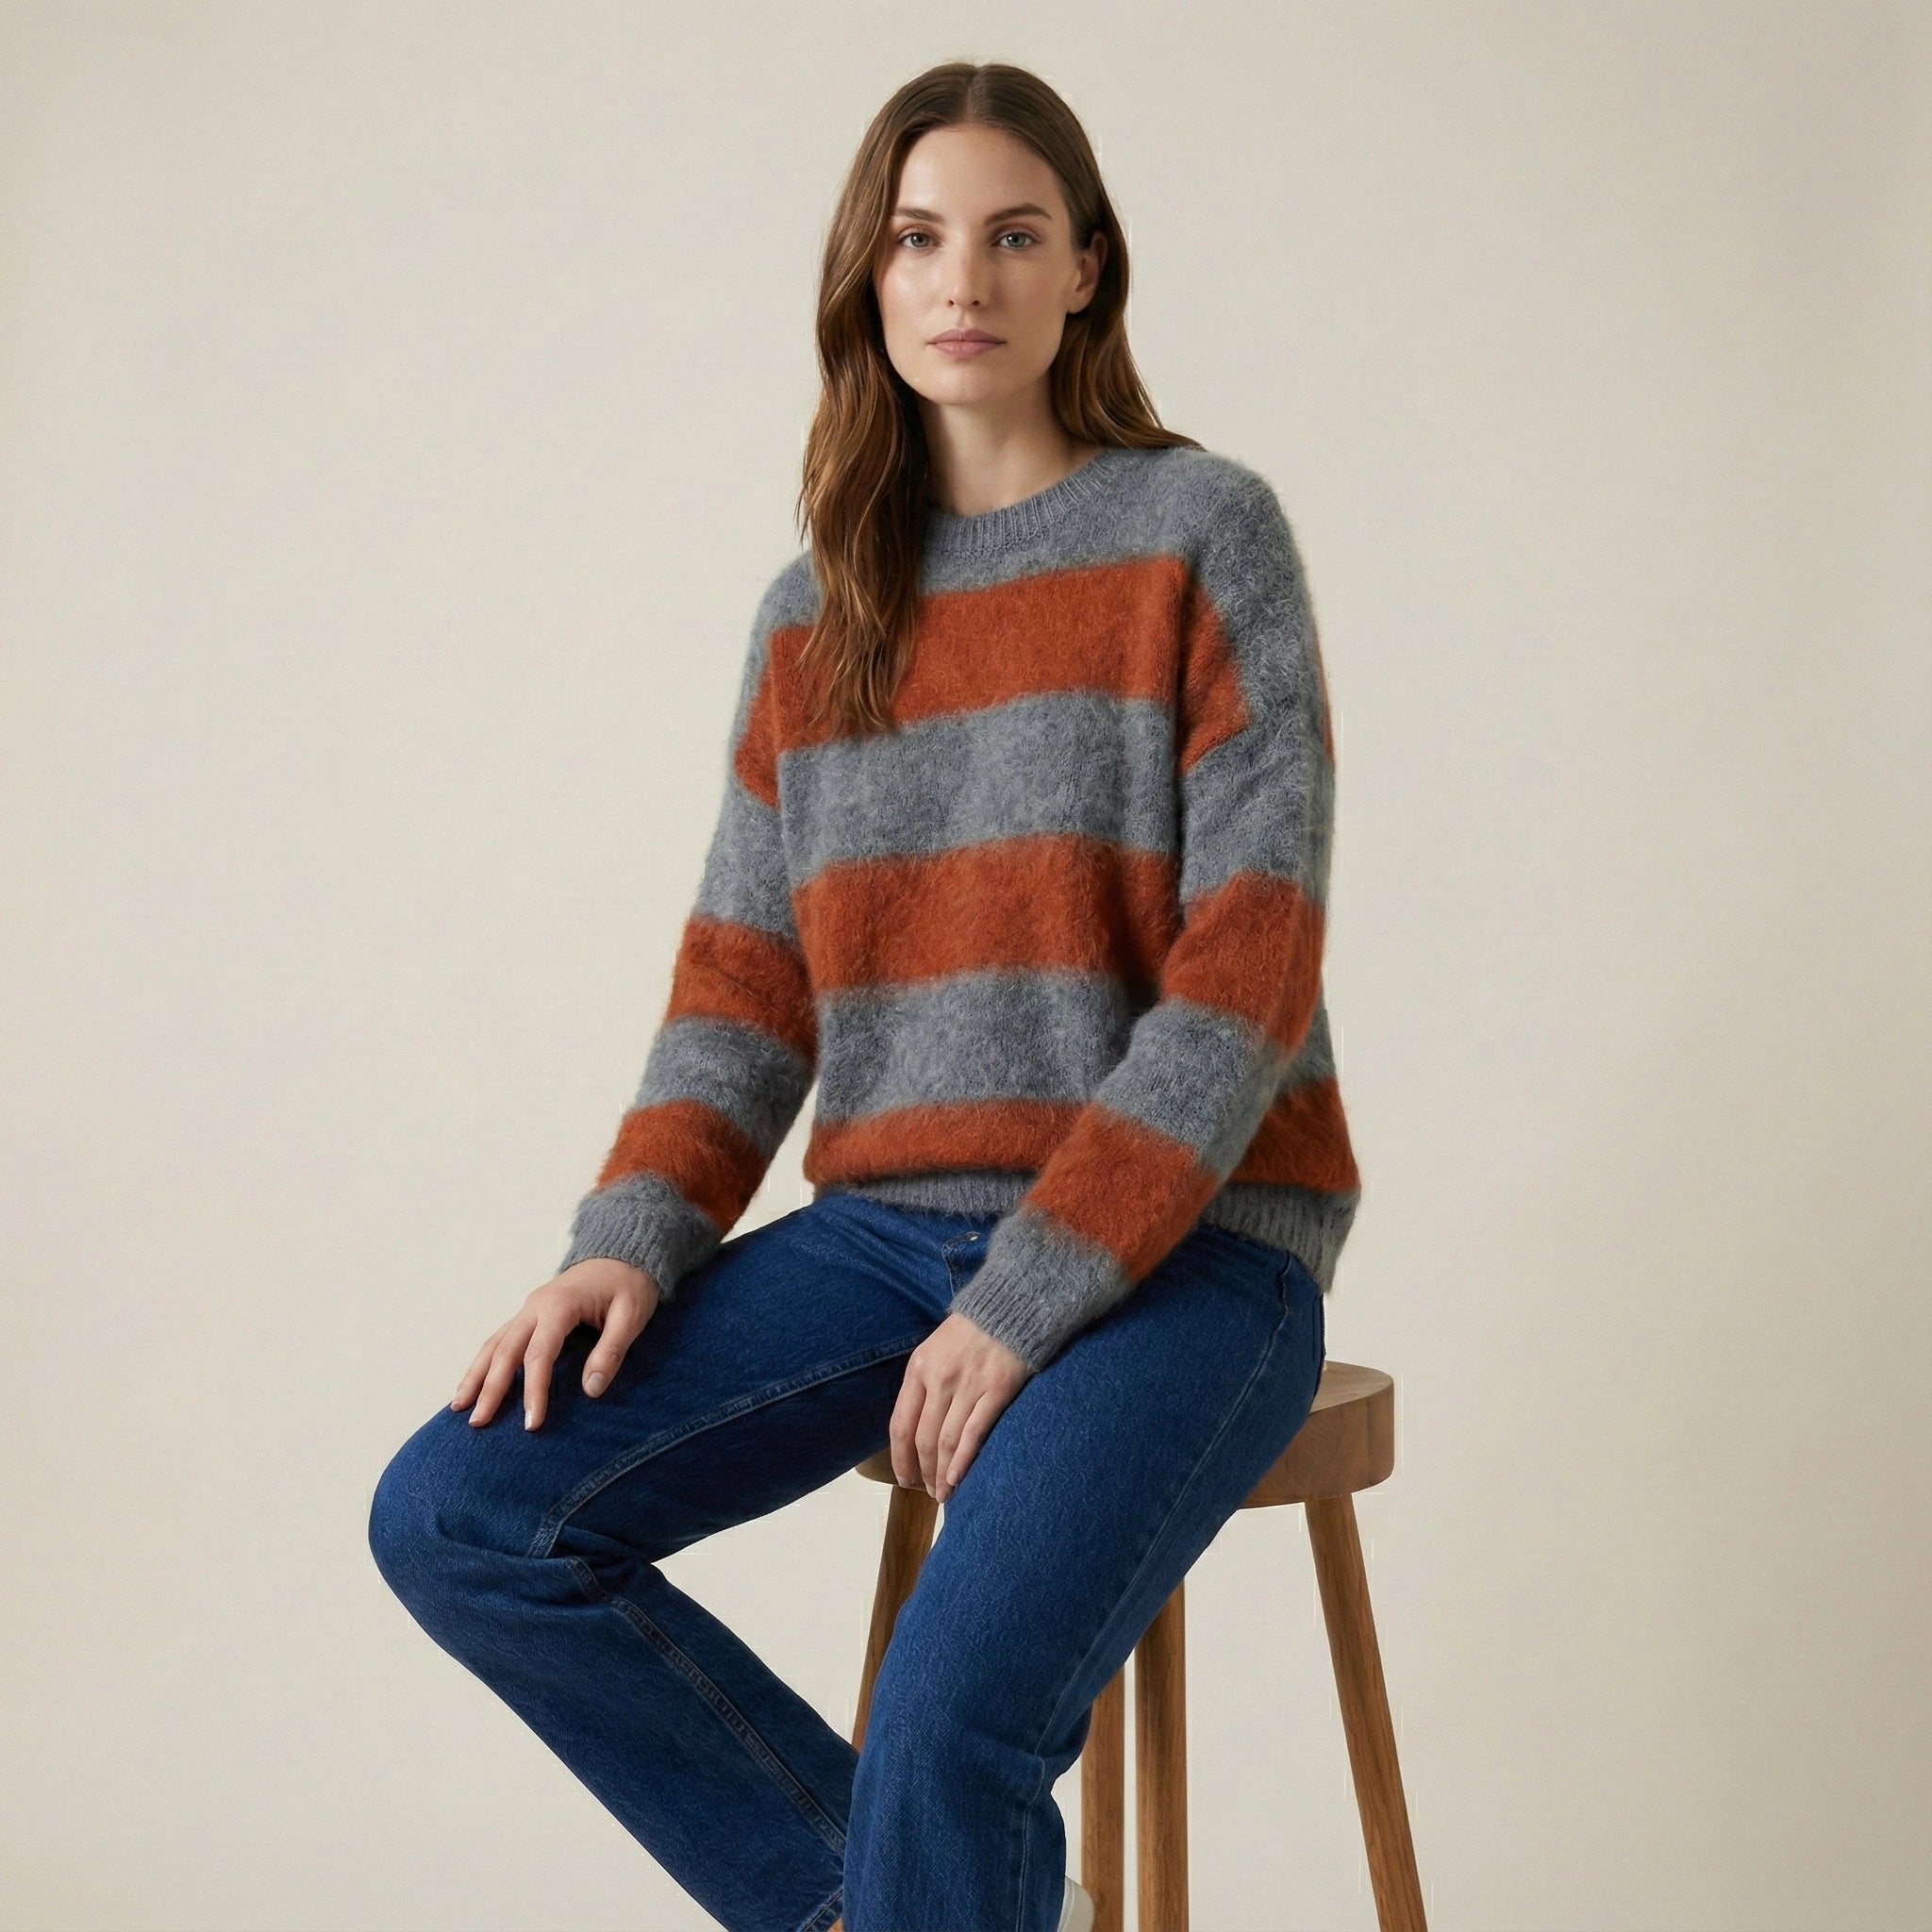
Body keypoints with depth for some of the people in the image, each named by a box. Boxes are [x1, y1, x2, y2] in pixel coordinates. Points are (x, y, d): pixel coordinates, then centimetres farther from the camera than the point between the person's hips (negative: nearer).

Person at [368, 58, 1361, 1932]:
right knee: (454, 1518, -11)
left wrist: (1028, 1297, -17)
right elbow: (745, 976, 11)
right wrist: (633, 1236, -7)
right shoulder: (811, 613, 13)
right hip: (891, 1221, 5)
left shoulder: (1203, 532, -2)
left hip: (1180, 1240, -5)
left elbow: (1250, 966, -10)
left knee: (948, 1735, -29)